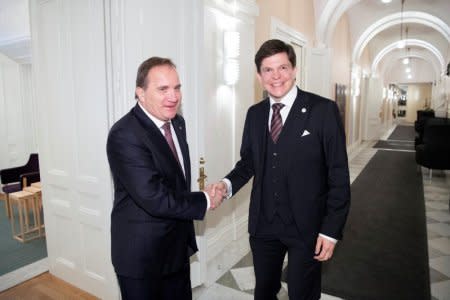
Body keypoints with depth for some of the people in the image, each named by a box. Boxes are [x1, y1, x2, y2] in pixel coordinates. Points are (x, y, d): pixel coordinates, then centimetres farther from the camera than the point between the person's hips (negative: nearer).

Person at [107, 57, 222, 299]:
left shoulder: (177, 122, 2)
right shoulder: (125, 135, -24)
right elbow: (154, 198, -29)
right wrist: (204, 201, -17)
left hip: (178, 246, 7)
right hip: (140, 255, -7)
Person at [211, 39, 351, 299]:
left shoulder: (324, 110, -11)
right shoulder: (254, 113, 4)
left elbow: (338, 175, -10)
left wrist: (331, 231, -11)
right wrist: (228, 184, -10)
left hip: (306, 226, -3)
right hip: (262, 224, 4)